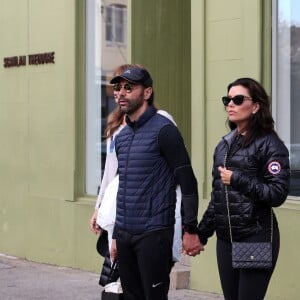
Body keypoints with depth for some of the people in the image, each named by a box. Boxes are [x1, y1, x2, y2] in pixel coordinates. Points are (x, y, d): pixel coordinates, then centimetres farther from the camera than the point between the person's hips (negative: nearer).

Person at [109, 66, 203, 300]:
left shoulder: (163, 130, -9)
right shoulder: (122, 136, 14)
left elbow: (187, 182, -11)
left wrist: (191, 230, -15)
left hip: (153, 234, -7)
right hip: (124, 234, 7)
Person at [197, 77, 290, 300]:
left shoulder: (269, 144, -7)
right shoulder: (224, 144, 13)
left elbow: (278, 194, -16)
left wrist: (237, 179, -16)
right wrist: (202, 232, 17)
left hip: (256, 239, -6)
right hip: (225, 238, 7)